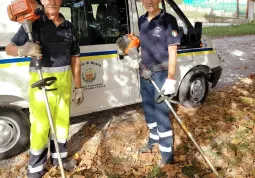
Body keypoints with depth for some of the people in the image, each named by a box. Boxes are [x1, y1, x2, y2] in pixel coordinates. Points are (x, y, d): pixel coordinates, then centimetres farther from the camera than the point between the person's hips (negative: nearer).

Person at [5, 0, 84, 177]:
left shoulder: (69, 27, 8)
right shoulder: (34, 23, -4)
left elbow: (75, 59, 11)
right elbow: (9, 48, -2)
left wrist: (78, 87, 11)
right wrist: (23, 50, -26)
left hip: (64, 80, 4)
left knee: (62, 120, 14)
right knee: (41, 124, 0)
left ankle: (59, 156, 34)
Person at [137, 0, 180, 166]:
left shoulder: (168, 20, -12)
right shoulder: (142, 20, 6)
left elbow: (172, 51, -15)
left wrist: (171, 79, -19)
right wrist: (142, 67, 9)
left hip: (162, 73, -7)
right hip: (145, 73, 7)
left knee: (161, 114, -4)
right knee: (148, 109, 20)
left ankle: (167, 155, 10)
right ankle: (153, 140, 42)